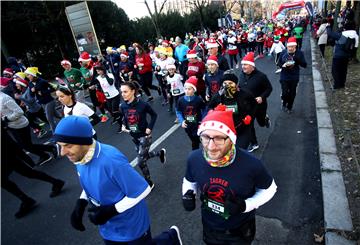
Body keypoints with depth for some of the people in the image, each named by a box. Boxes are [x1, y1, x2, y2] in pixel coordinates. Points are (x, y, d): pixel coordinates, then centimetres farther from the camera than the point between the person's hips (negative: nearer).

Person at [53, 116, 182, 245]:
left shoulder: (110, 160, -36)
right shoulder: (79, 157, -10)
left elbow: (143, 190, -27)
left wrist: (111, 210, -27)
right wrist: (80, 203, -8)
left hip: (132, 227, -6)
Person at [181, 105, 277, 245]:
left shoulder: (251, 165, -32)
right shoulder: (194, 159, -23)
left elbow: (269, 189, -11)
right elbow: (189, 181, 0)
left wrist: (245, 205, -25)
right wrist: (188, 194, -20)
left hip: (241, 230, -2)